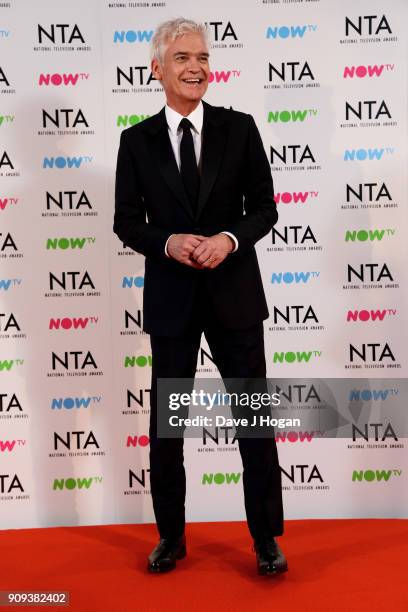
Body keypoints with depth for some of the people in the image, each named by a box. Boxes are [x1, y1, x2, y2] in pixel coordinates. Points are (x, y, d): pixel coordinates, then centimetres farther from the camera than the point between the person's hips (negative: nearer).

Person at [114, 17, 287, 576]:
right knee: (166, 420, 10)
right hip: (170, 297, 1)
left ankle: (266, 537, 26)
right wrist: (168, 243, -17)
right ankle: (171, 536, 30)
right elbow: (127, 223, 2)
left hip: (234, 292, 0)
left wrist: (228, 239, -18)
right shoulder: (136, 140, 2)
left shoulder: (239, 128, 1)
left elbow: (264, 208, 1)